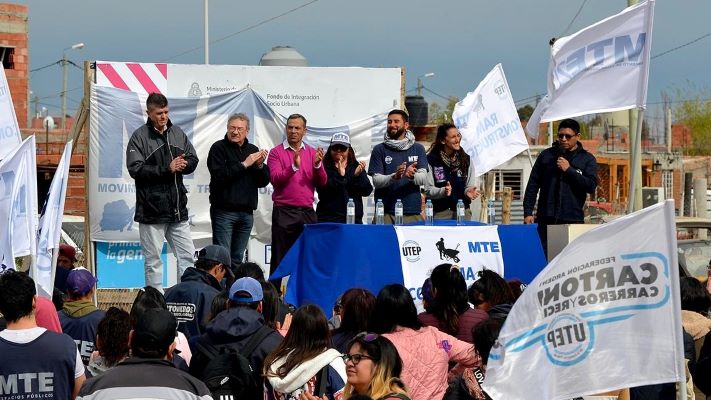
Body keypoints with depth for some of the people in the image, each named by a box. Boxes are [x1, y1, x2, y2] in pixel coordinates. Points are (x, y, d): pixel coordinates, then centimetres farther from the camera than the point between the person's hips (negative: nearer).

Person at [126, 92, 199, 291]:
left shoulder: (177, 133, 11)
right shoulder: (139, 137, -6)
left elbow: (193, 160, 12)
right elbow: (135, 169, -15)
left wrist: (183, 165, -12)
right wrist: (167, 168, -19)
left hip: (178, 208, 5)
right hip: (152, 210, -5)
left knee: (187, 256, 7)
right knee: (153, 259, 2)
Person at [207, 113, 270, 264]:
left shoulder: (253, 150, 15)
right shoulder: (219, 148, -1)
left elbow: (263, 182, 12)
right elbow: (219, 175, -17)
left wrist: (260, 165, -7)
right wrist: (244, 164, -14)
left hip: (246, 212, 5)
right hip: (224, 210, -5)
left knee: (238, 258, 8)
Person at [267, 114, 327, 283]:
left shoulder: (313, 153, 11)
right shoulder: (276, 152, 1)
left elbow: (322, 183, 5)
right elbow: (275, 180, -11)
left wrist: (318, 165, -13)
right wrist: (294, 167, -24)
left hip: (307, 212, 3)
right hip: (283, 212, -3)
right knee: (279, 258, 0)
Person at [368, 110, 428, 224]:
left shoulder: (418, 149, 11)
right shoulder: (379, 150, 7)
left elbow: (423, 178, 0)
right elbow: (376, 181, -3)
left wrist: (412, 176, -22)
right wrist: (394, 177, -22)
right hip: (386, 213, -1)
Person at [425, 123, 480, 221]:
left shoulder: (466, 159, 8)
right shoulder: (431, 160, -5)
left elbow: (470, 186, 11)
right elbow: (428, 189, -5)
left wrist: (468, 191, -12)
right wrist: (443, 191, -23)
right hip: (440, 213, -3)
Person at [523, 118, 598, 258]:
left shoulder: (587, 159, 8)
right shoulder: (546, 155, 11)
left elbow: (591, 186, -6)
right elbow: (532, 185, 11)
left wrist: (568, 170, -9)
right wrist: (528, 212, 2)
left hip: (572, 220, -1)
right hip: (546, 219, 1)